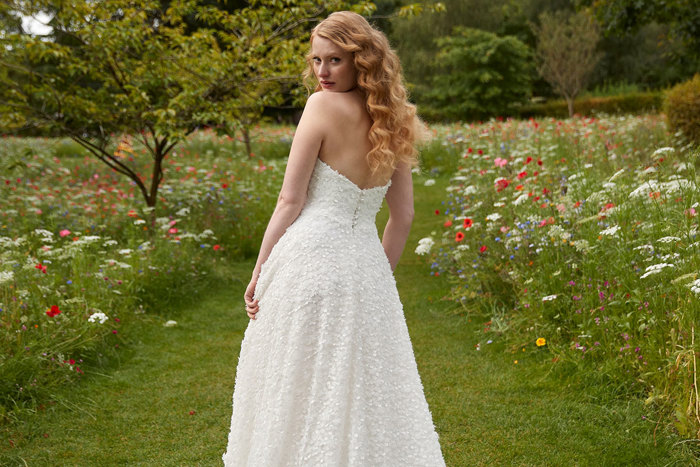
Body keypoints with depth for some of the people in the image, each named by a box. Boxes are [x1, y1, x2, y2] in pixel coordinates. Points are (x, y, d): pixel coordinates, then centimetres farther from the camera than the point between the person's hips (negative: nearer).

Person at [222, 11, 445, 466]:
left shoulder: (323, 105, -8)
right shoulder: (392, 122, 10)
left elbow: (290, 201, -8)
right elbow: (403, 216, 12)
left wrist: (260, 270, -1)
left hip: (309, 258, -6)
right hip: (366, 267, 6)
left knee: (301, 391, 6)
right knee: (369, 389, 14)